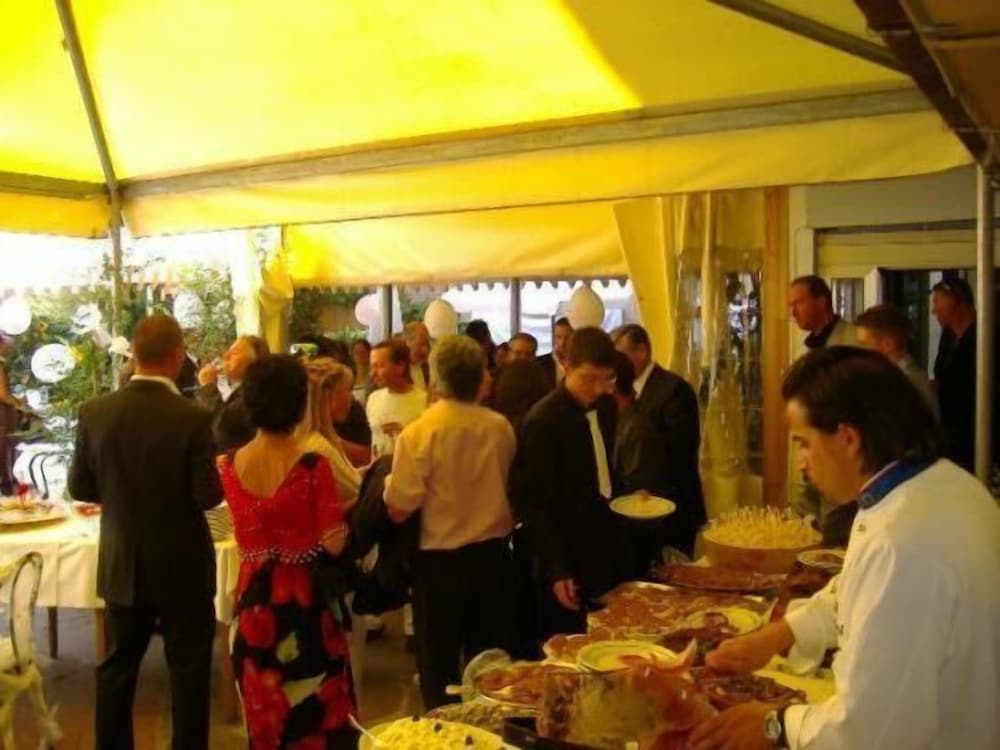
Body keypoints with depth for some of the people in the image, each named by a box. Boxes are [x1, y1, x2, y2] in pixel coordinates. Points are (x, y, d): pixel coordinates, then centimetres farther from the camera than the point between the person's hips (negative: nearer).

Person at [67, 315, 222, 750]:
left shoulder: (94, 412, -8)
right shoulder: (193, 418, -20)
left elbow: (79, 488, -1)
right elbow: (208, 497, -17)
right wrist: (222, 469, 3)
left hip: (121, 565, 4)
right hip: (182, 567, -4)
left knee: (118, 665, 19)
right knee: (188, 669, 11)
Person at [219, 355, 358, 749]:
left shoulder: (230, 465, -5)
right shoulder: (313, 464, -19)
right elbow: (334, 544, -17)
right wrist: (339, 508, 0)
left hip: (254, 599, 4)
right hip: (305, 599, -4)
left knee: (264, 712, 20)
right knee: (316, 708, 15)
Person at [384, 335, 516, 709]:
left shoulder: (419, 433, -19)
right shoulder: (501, 427, -6)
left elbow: (399, 509, -18)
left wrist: (391, 479, 1)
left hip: (440, 559, -4)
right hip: (492, 554, 4)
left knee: (440, 665, 13)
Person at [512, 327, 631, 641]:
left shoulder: (606, 407, 5)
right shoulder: (544, 420, -17)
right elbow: (536, 504, -16)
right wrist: (556, 571, -19)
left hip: (610, 548, 7)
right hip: (573, 558, -7)